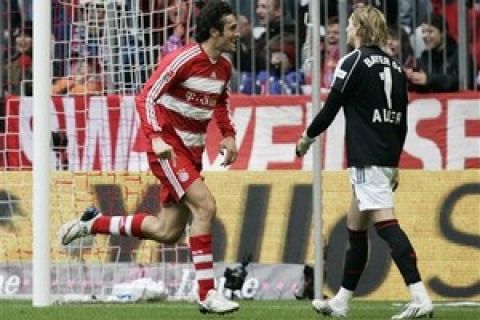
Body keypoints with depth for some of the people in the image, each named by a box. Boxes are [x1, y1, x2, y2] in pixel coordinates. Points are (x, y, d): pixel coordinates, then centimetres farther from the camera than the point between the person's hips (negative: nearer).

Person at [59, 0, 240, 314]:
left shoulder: (224, 66, 7)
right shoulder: (183, 60, -17)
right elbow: (146, 97, -16)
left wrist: (229, 135, 10)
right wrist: (156, 138, -28)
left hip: (192, 152, 8)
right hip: (168, 147, -8)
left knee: (168, 232, 6)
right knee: (205, 206, -22)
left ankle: (93, 223, 23)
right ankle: (207, 294, -20)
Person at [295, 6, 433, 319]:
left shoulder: (354, 62, -8)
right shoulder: (394, 66, 14)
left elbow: (331, 108, -7)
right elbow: (402, 120, 16)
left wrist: (307, 138, 10)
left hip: (366, 159, -8)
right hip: (387, 158, 8)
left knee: (386, 223, -15)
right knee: (355, 226, 16)